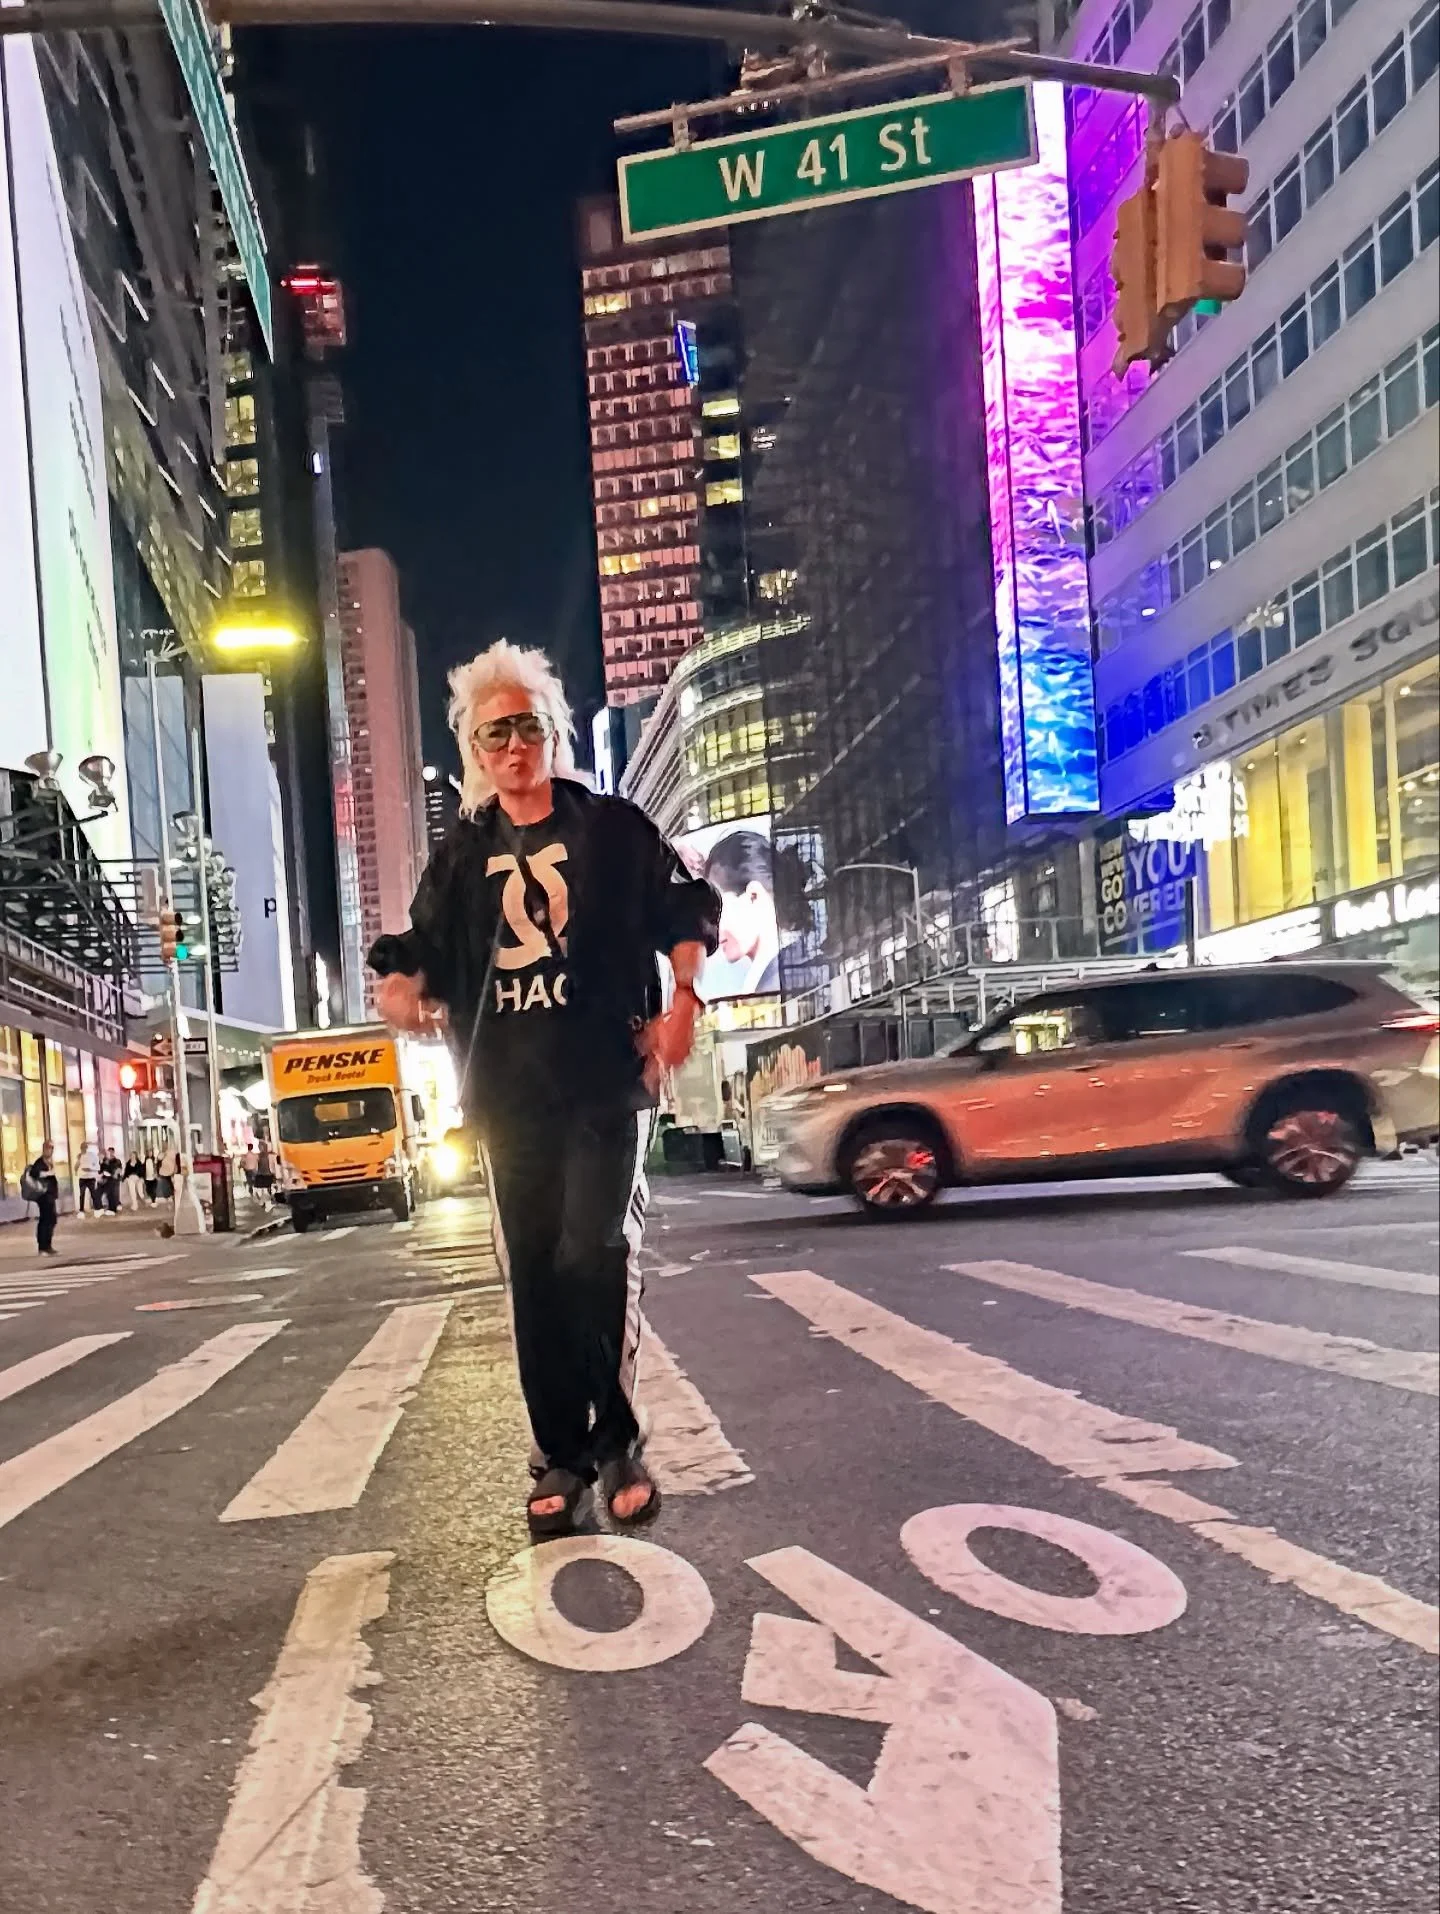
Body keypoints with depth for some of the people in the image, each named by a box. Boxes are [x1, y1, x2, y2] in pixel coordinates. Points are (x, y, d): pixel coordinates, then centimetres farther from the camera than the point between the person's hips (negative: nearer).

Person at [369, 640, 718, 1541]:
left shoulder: (611, 827, 7)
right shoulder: (463, 854, 15)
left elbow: (689, 909, 6)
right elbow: (428, 945, 13)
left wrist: (684, 1001, -8)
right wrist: (403, 983, -9)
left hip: (607, 1081, -3)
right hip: (510, 1094, 3)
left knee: (596, 1255, -13)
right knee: (536, 1275, 4)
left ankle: (618, 1441, 5)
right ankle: (562, 1455, 15)